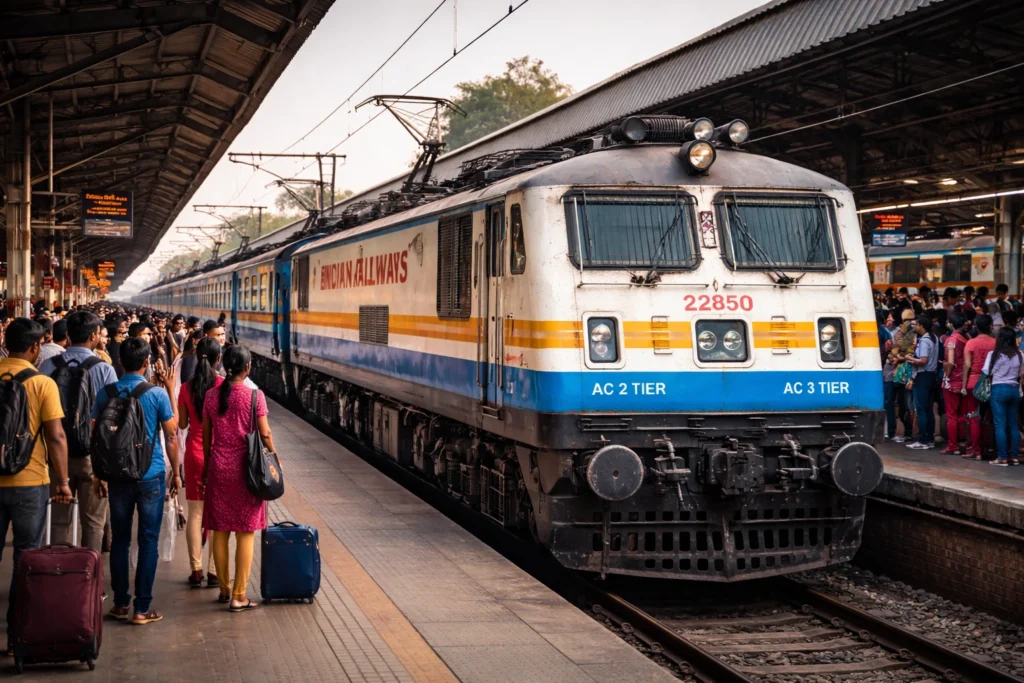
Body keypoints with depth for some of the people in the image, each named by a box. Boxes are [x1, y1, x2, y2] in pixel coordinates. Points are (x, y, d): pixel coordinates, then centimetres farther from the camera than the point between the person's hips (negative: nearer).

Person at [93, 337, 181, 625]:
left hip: (117, 476, 2)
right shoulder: (158, 394, -7)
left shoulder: (106, 394, 0)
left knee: (120, 540, 11)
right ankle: (142, 607, 4)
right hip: (151, 475, -2)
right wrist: (176, 472, 5)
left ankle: (121, 603, 16)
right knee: (148, 541, 3)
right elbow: (171, 436, -5)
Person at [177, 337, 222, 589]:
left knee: (195, 514, 7)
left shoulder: (187, 387, -2)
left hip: (195, 453, 2)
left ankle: (196, 570, 8)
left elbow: (182, 424, 6)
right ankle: (215, 571, 5)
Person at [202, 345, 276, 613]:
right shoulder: (255, 395, -9)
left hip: (218, 467, 3)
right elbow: (265, 434, -9)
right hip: (245, 468, -3)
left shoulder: (211, 395, 1)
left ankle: (224, 589, 22)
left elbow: (206, 435, 6)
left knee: (220, 531, 12)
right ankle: (239, 596, 3)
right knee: (245, 533, 2)